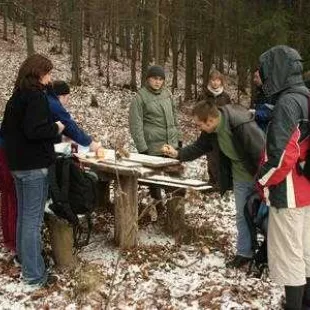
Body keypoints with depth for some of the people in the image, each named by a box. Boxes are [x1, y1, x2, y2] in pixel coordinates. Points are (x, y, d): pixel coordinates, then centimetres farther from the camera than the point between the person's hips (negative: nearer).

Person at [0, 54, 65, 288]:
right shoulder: (36, 96, -16)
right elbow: (34, 130, -26)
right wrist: (56, 128, -10)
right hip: (34, 165, -9)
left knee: (23, 214, 20)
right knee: (33, 219, -4)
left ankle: (24, 257, 34)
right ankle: (34, 275, 3)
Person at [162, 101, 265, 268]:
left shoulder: (243, 125, -32)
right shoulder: (211, 132, -6)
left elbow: (261, 152, -29)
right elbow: (198, 147, 12)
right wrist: (178, 154, 1)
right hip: (241, 177, 7)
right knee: (242, 215, 14)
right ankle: (244, 253, 27)